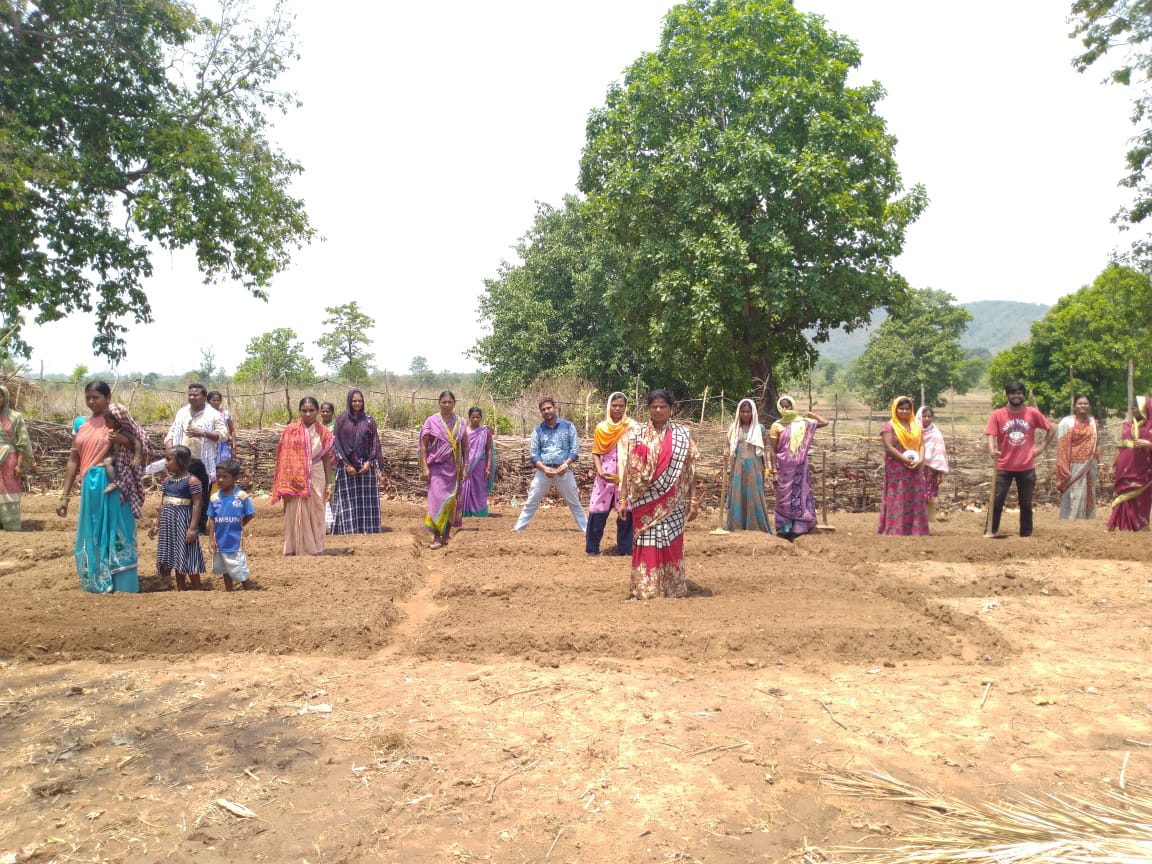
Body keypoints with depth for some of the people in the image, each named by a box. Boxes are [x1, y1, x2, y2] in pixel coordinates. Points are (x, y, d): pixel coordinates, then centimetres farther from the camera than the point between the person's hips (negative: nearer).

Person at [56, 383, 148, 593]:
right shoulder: (82, 426, 12)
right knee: (93, 535, 10)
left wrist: (125, 440, -21)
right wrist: (64, 496, 9)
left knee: (117, 534, -2)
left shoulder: (116, 419, -1)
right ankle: (98, 585, 21)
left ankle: (123, 588, 4)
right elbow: (73, 461, 13)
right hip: (91, 487, 5)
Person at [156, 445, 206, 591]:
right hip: (169, 523, 7)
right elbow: (163, 503, 17)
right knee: (176, 557, 14)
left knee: (188, 558, -2)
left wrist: (192, 528, -20)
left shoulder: (192, 480, -14)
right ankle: (180, 590, 24)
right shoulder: (167, 480, 9)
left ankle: (197, 592, 8)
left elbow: (197, 505, -16)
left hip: (183, 521, -7)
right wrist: (158, 524, 16)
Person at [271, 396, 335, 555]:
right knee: (296, 515, 2)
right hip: (296, 479, -2)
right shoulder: (290, 430, -3)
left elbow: (327, 459, 6)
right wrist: (284, 486, -6)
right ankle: (296, 550, 12)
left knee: (316, 515, 8)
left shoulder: (323, 432, 3)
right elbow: (283, 458, -2)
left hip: (316, 478, 2)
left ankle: (316, 549, 19)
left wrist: (329, 484, 4)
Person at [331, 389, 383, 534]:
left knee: (366, 498, 2)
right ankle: (349, 531, 3)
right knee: (348, 499, -1)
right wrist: (347, 465, -10)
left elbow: (375, 442, 4)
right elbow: (337, 443, -2)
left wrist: (369, 463, -8)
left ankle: (367, 529, 7)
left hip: (366, 466, 1)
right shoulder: (341, 420, 2)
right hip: (347, 465, -1)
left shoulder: (369, 419, 7)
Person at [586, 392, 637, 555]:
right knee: (597, 511, 0)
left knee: (626, 512, 0)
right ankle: (592, 549, 11)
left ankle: (624, 549, 12)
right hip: (605, 475, 1)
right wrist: (600, 471, -9)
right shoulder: (601, 427, 7)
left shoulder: (632, 426, 2)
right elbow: (596, 453, 8)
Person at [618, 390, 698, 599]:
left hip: (672, 503, -1)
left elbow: (690, 470, 1)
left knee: (670, 544, 4)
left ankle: (673, 589, 17)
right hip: (645, 501, 1)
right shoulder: (638, 435, 5)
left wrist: (693, 500, -4)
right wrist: (622, 499, 0)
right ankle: (644, 589, 13)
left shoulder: (682, 435, 1)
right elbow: (629, 468, 5)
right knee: (645, 544, 3)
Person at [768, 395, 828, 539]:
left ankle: (798, 529, 9)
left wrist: (812, 414, 12)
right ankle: (784, 530, 7)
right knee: (785, 499, 2)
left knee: (800, 496, 4)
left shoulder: (803, 422, 5)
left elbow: (825, 423, 4)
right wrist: (774, 469, -11)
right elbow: (772, 450, -4)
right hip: (784, 468, -2)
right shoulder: (777, 426, -2)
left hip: (800, 467, 3)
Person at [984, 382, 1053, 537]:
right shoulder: (997, 415, -3)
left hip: (1027, 467, 1)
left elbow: (1051, 430, 12)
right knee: (997, 500, -2)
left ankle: (1026, 533, 19)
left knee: (1026, 503, 10)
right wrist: (992, 450, -29)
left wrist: (1041, 447, 2)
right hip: (1004, 467, -1)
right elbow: (991, 436, -10)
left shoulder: (1033, 413, 1)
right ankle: (991, 531, 5)